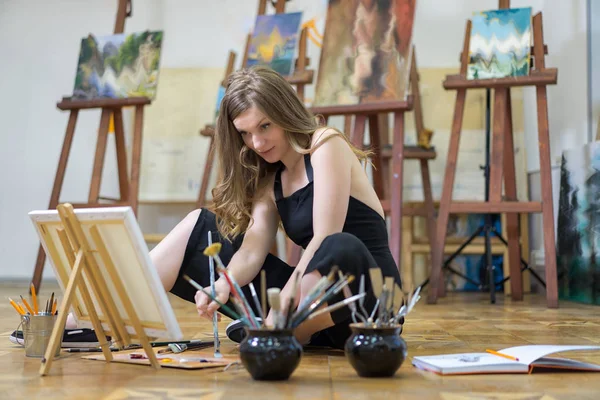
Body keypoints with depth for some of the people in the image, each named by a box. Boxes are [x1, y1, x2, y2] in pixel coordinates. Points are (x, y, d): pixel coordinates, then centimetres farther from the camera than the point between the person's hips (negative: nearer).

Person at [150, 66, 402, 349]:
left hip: (366, 297, -6)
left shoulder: (327, 145, -6)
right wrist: (222, 286, -21)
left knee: (341, 249, -42)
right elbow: (251, 251, 0)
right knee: (200, 225, 8)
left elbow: (325, 239, -18)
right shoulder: (270, 179, 13)